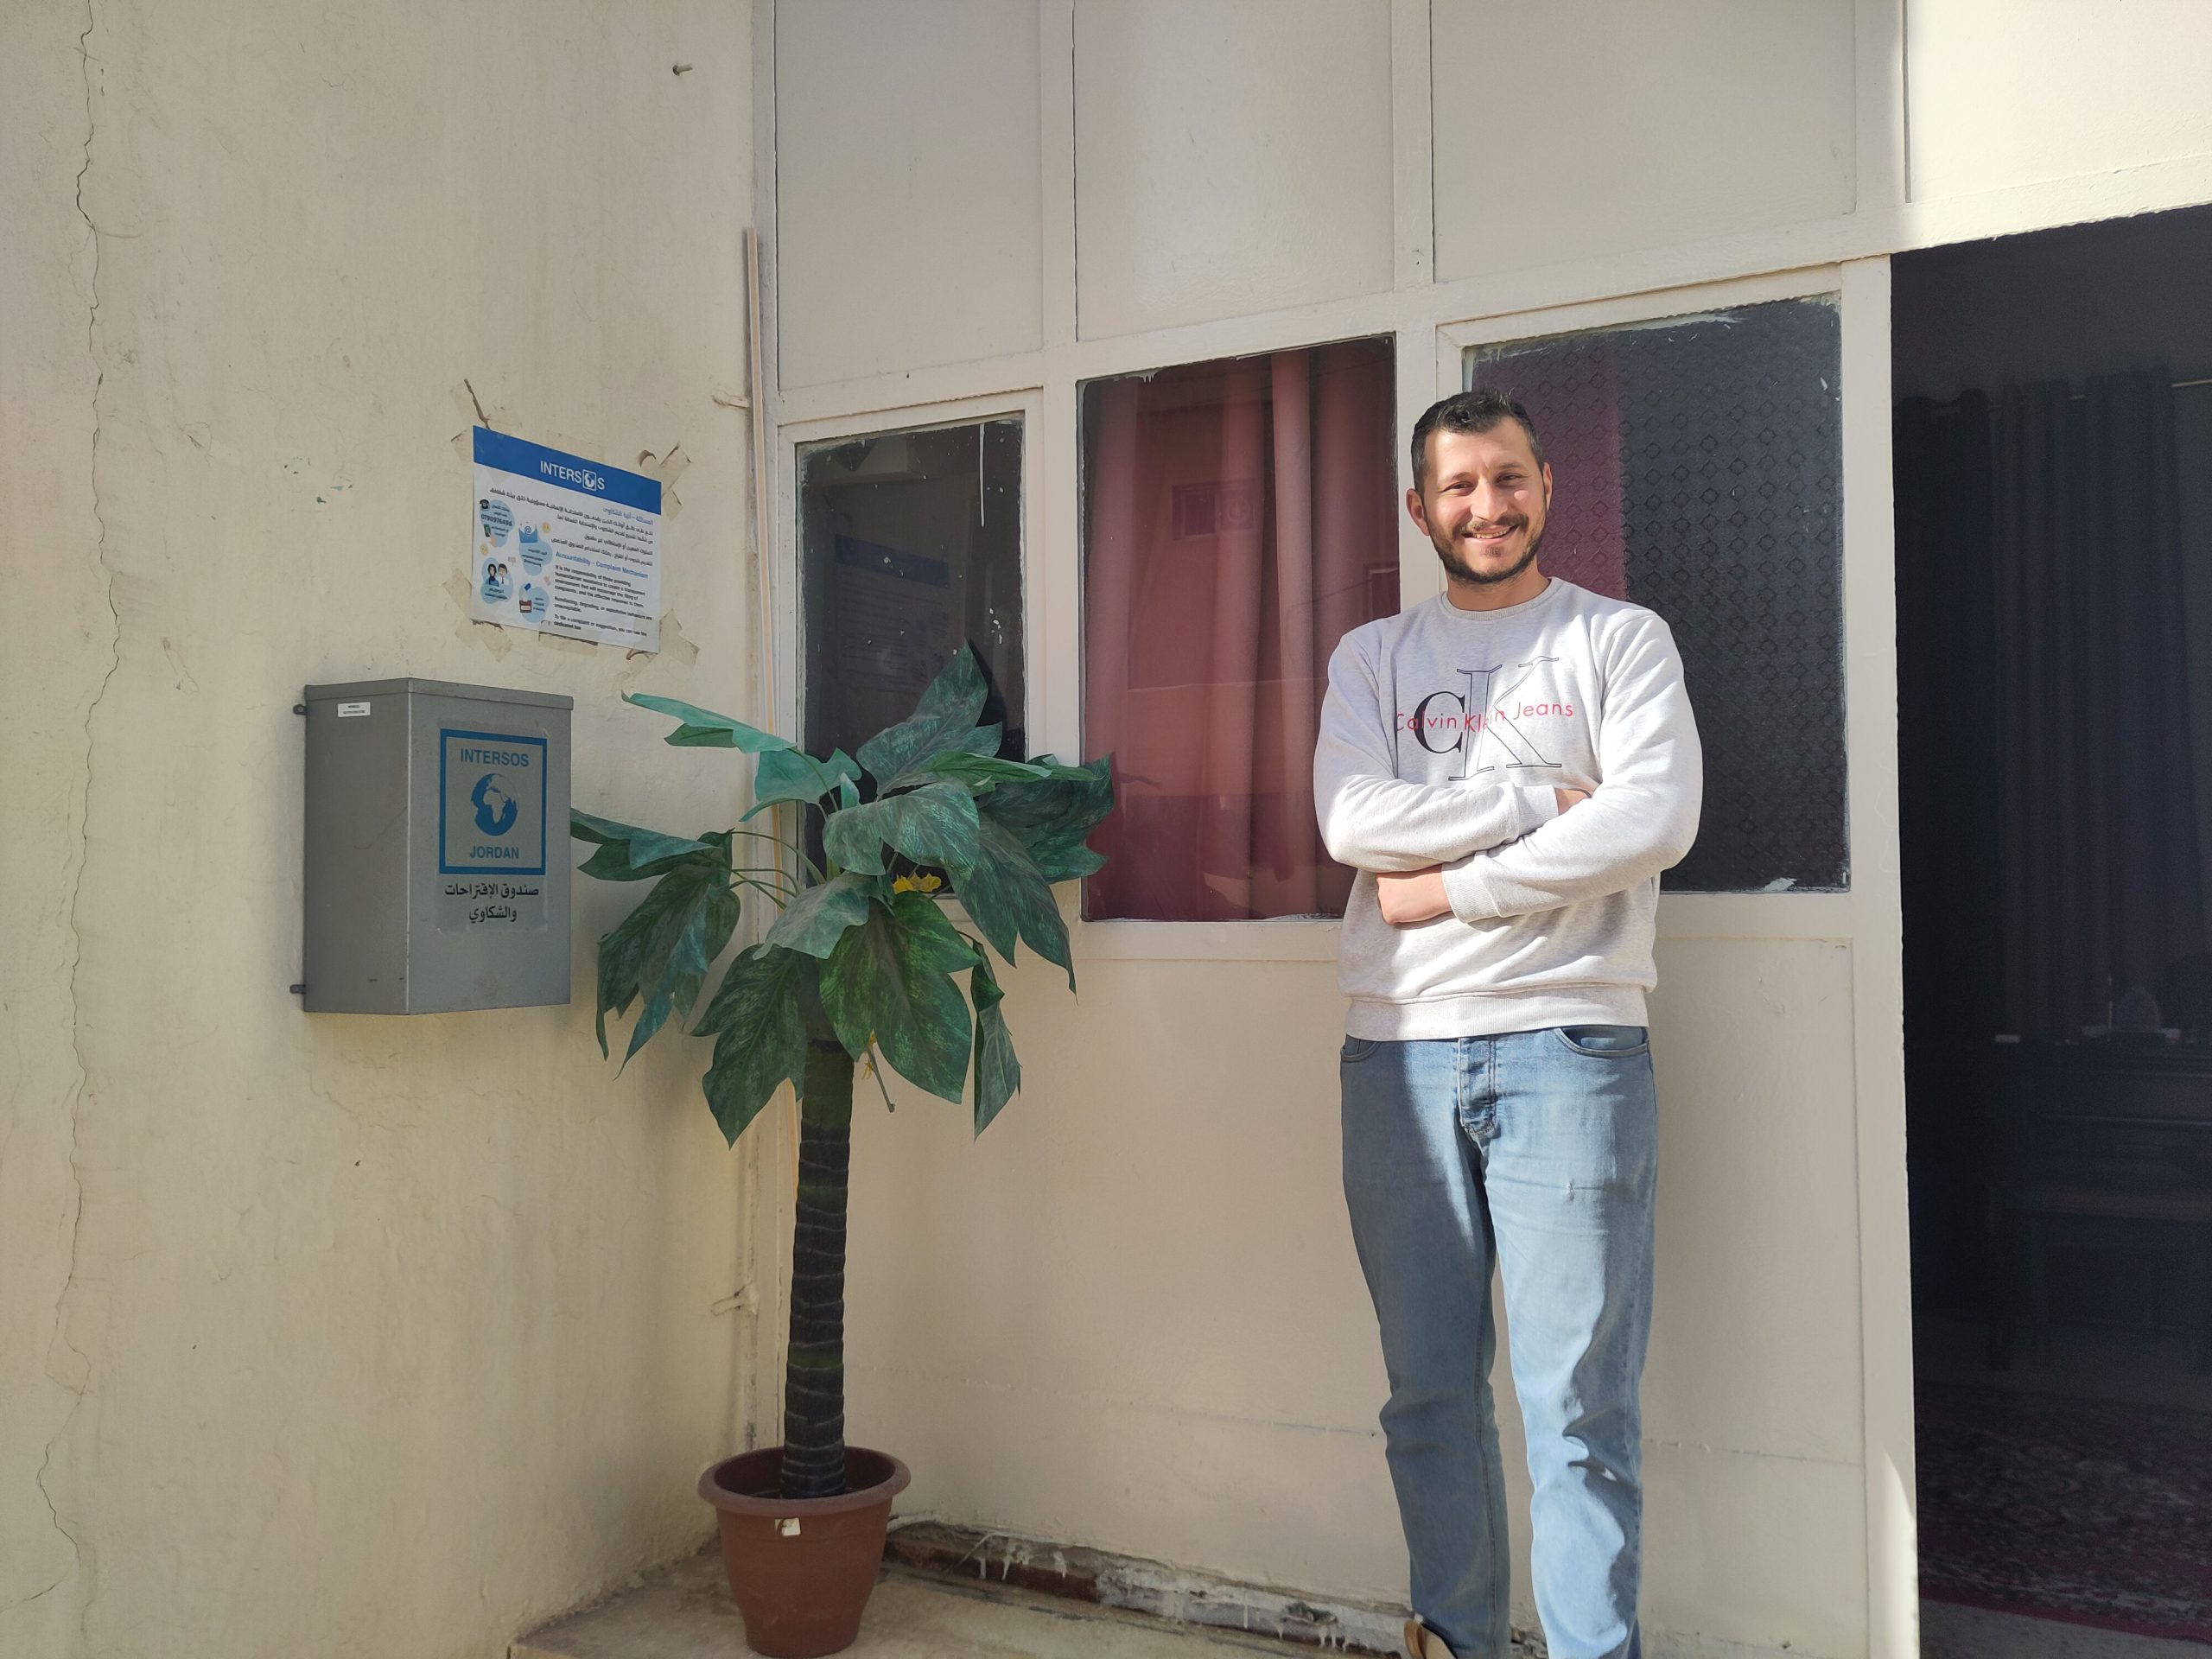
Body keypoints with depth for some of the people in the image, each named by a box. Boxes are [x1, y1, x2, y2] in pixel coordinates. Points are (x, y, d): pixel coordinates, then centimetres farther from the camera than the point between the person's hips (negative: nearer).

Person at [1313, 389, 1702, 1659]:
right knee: (1431, 1392, 10)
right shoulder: (1374, 659, 14)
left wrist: (1452, 883, -8)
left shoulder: (1621, 640, 7)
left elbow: (1656, 821, -9)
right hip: (1400, 1051, 3)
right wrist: (1543, 801, -7)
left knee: (1579, 1403, -2)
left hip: (1568, 1043, -2)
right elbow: (1352, 821, -3)